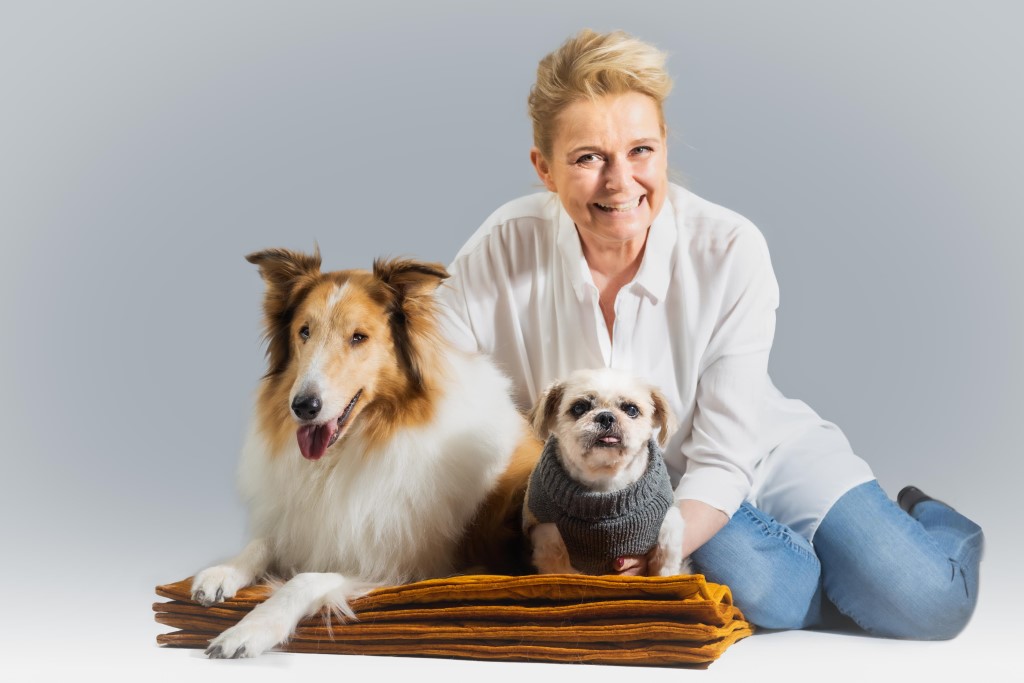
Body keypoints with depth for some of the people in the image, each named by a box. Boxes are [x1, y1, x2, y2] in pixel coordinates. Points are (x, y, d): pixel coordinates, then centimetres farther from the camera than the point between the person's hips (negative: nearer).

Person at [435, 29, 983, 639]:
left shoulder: (731, 251, -22)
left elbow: (723, 460, -21)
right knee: (767, 592, -30)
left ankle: (924, 522, 19)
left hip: (766, 453, 0)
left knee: (925, 602, -18)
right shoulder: (499, 255, -20)